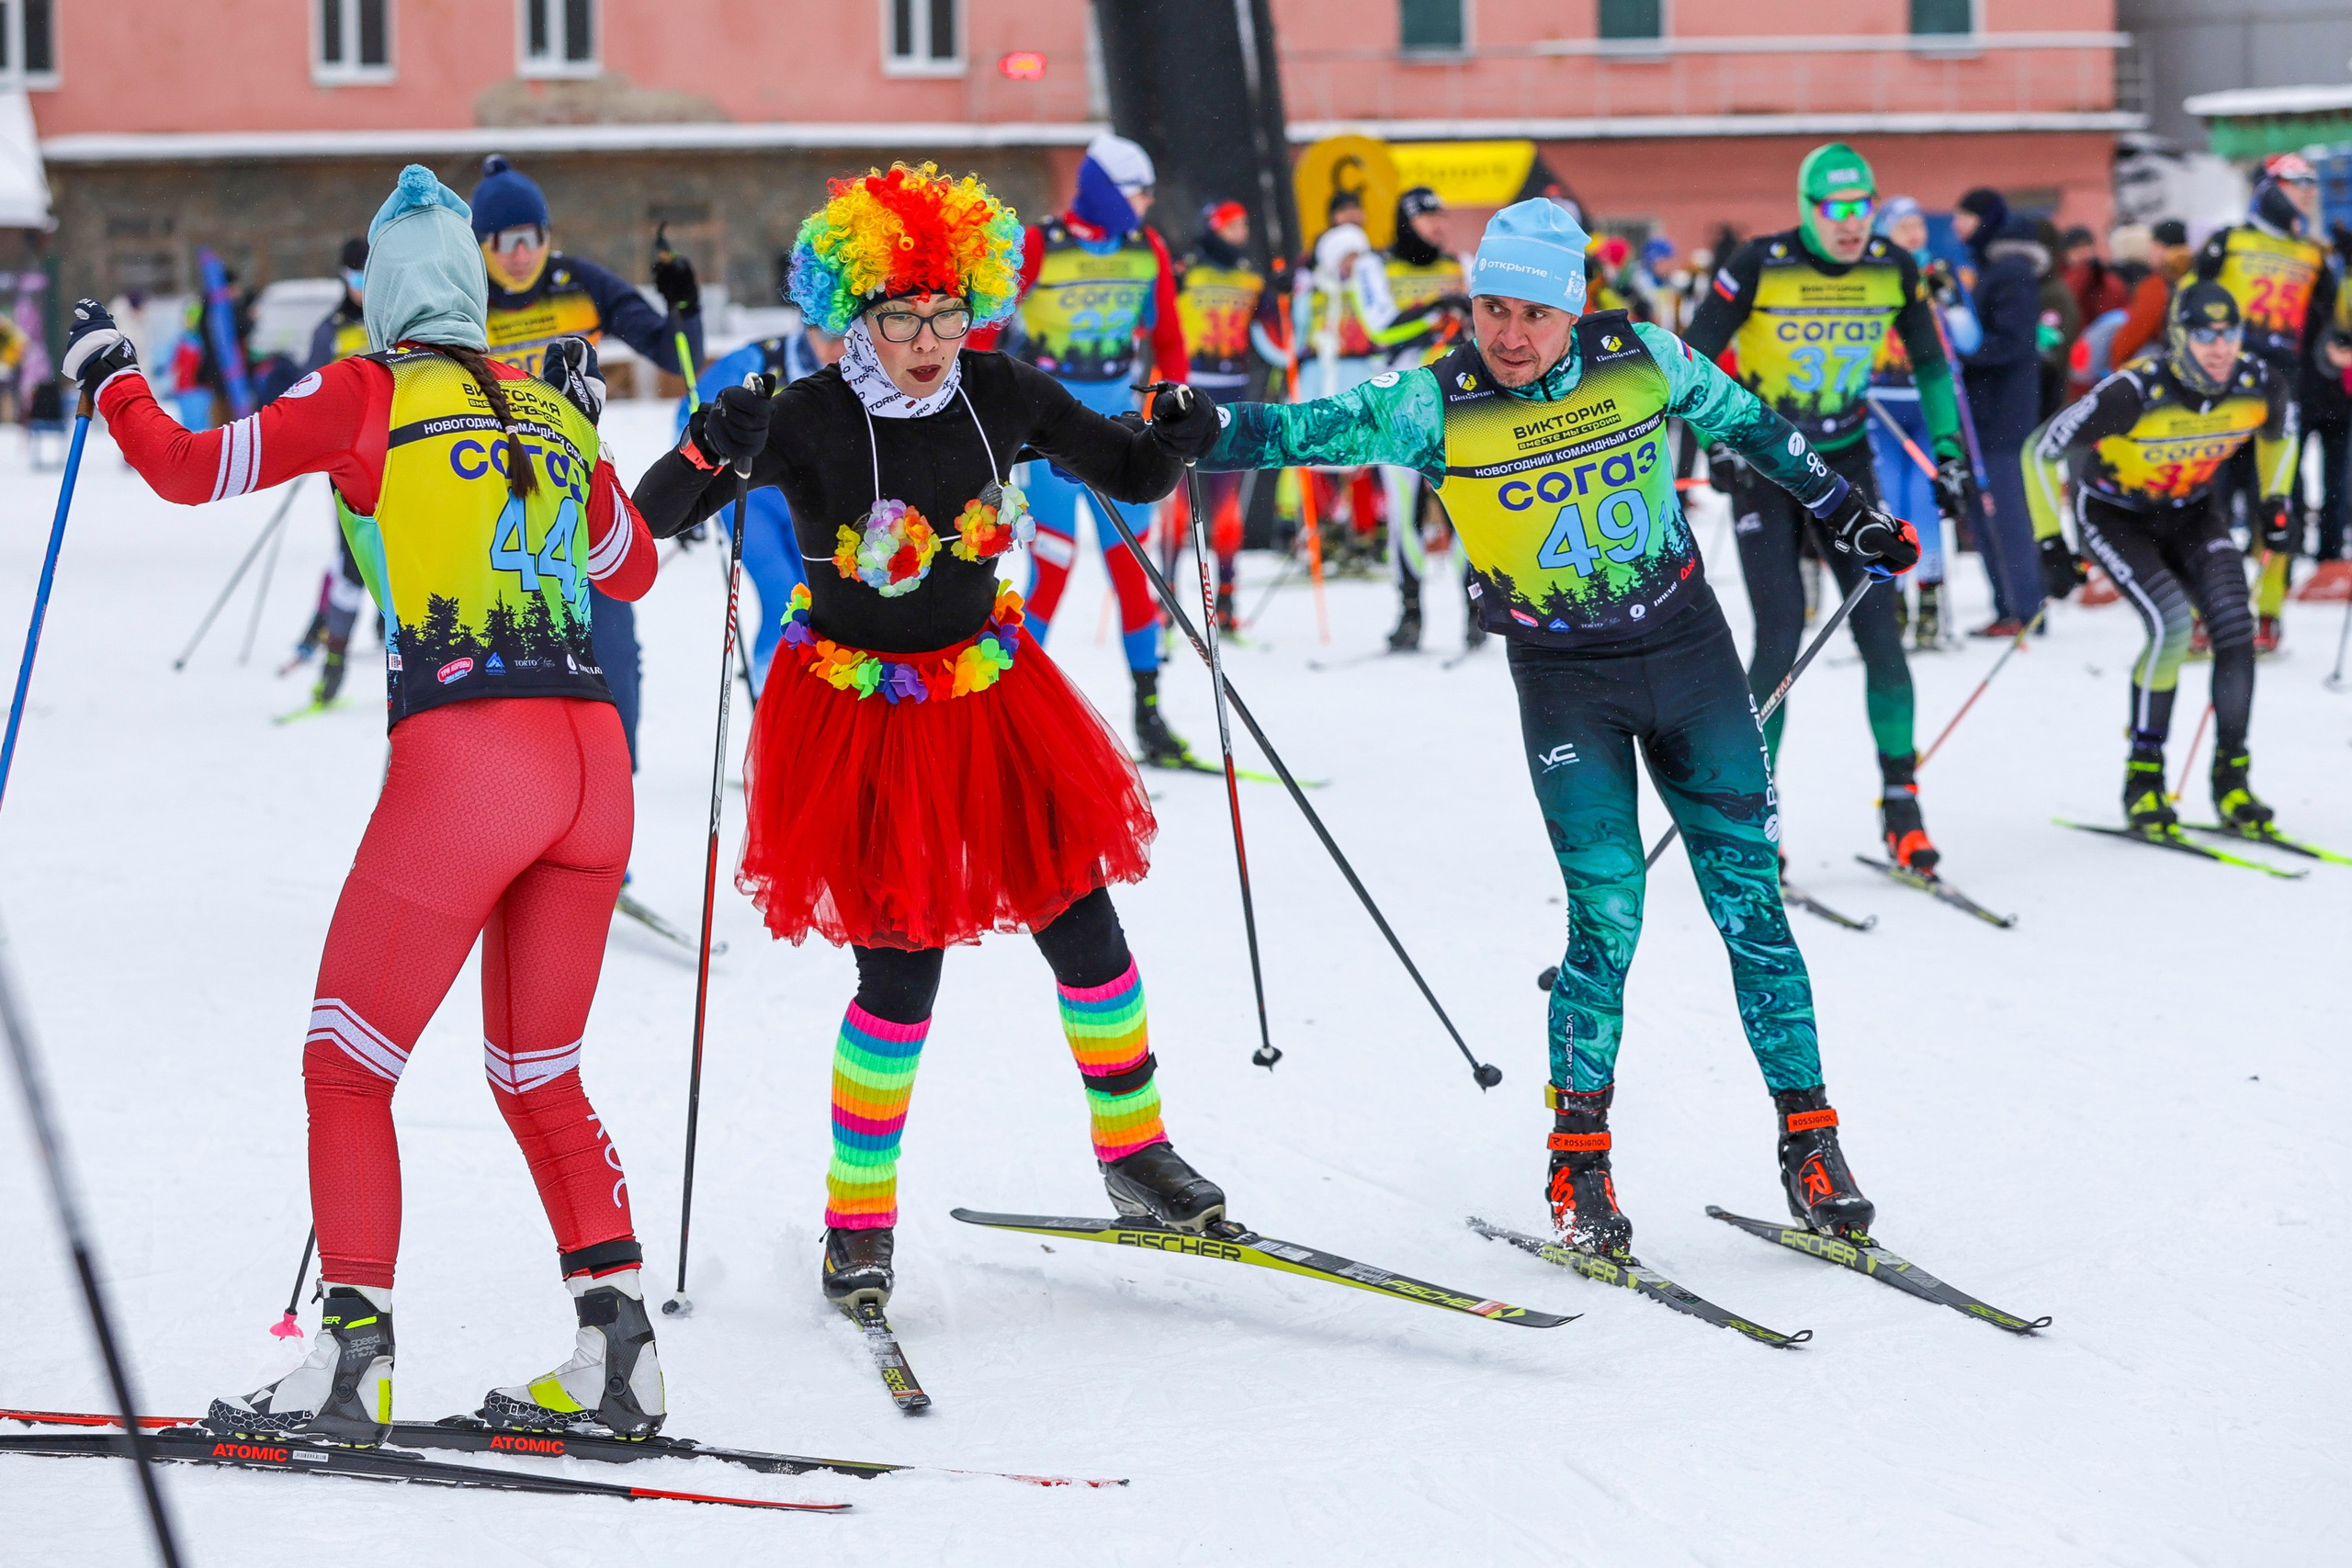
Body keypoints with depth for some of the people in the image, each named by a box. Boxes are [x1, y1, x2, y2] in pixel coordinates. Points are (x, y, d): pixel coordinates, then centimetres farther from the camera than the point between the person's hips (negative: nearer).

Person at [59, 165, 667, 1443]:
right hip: (593, 765, 5)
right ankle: (618, 1353, 12)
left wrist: (110, 378, 23)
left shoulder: (368, 395, 2)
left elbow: (186, 469, 5)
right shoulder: (550, 412, 17)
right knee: (539, 1077, 19)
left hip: (461, 762, -5)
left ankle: (352, 1359, -1)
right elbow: (632, 570, 31)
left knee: (347, 1067, 6)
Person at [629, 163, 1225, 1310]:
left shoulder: (1004, 395, -4)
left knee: (1079, 919, 5)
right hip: (858, 712, -4)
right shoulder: (808, 421, -16)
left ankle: (1135, 1151, 26)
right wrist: (708, 450, -41)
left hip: (991, 693, 4)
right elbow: (654, 517, -21)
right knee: (901, 968, -8)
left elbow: (1130, 475, 8)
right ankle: (858, 1217, 7)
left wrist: (1176, 438, -13)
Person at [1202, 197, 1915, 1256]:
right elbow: (1312, 430, -18)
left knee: (1750, 903, 2)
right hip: (1565, 681, -2)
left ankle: (1809, 1139, 11)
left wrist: (1842, 510, 20)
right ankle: (1578, 1166, 3)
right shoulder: (1437, 406, -11)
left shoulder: (1643, 361, -6)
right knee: (1606, 917, -10)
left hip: (1690, 652, 2)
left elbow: (1746, 423, 10)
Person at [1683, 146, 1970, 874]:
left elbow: (1931, 364, 9)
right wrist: (1721, 441, -18)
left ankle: (1901, 801, 7)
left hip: (1847, 461, 3)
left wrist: (1949, 452, 4)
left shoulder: (1894, 270, -6)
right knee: (1780, 642, -11)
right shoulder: (1761, 266, -17)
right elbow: (1693, 359, -9)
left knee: (1881, 635, -4)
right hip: (1764, 465, -3)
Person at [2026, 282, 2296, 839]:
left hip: (2194, 511, 4)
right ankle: (2143, 778, -12)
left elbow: (2278, 430, 7)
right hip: (2113, 512, -4)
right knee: (2171, 620, -25)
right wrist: (2051, 544, -21)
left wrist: (2274, 499, 3)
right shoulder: (2134, 393, -34)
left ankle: (2231, 777, -1)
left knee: (2235, 625, -15)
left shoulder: (2260, 385, -21)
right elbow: (2043, 451, -23)